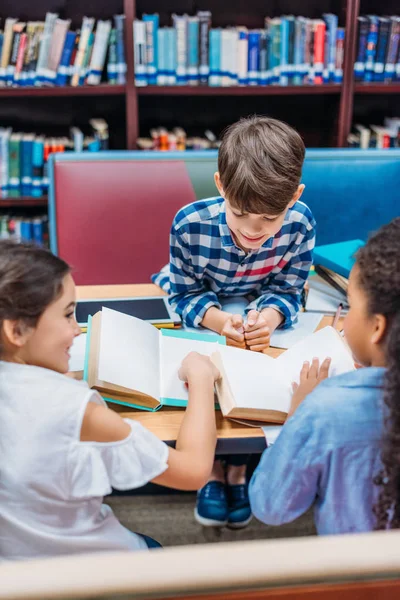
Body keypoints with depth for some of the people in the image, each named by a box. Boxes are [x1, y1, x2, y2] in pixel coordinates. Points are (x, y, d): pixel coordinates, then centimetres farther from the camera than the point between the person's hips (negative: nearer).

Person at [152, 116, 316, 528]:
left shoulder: (300, 226, -26)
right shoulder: (190, 225, -30)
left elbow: (286, 291, -13)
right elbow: (186, 294, -18)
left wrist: (268, 320, -36)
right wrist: (220, 321, -38)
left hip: (260, 312, 1)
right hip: (199, 309, -1)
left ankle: (239, 467, 13)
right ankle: (212, 468, 8)